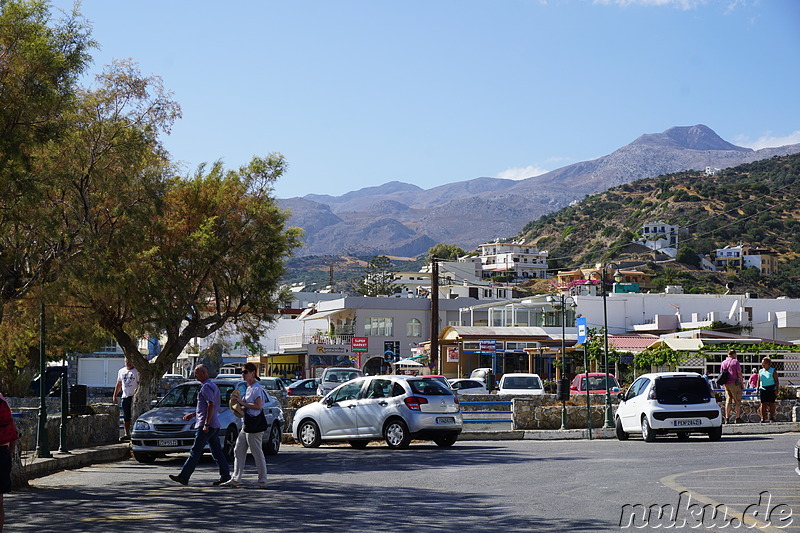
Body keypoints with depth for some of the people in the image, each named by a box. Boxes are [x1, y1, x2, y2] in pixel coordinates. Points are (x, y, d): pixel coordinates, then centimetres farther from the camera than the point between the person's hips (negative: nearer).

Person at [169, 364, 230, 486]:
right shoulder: (213, 386, 21)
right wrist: (193, 414, 28)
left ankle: (183, 477, -5)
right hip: (215, 425, 10)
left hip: (206, 426, -10)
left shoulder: (206, 387, -12)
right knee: (217, 452, 8)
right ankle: (225, 476, 6)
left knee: (195, 451, -7)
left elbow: (211, 405, -22)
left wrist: (206, 424, -24)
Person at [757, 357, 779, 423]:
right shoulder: (760, 371, 13)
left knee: (771, 403, -2)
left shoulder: (773, 371, 2)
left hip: (771, 389, -3)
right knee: (763, 404, -3)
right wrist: (757, 389, 9)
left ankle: (772, 417, 6)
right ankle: (763, 418, -1)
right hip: (763, 389, 3)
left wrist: (777, 389, -9)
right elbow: (758, 381, 16)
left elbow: (776, 381, -1)